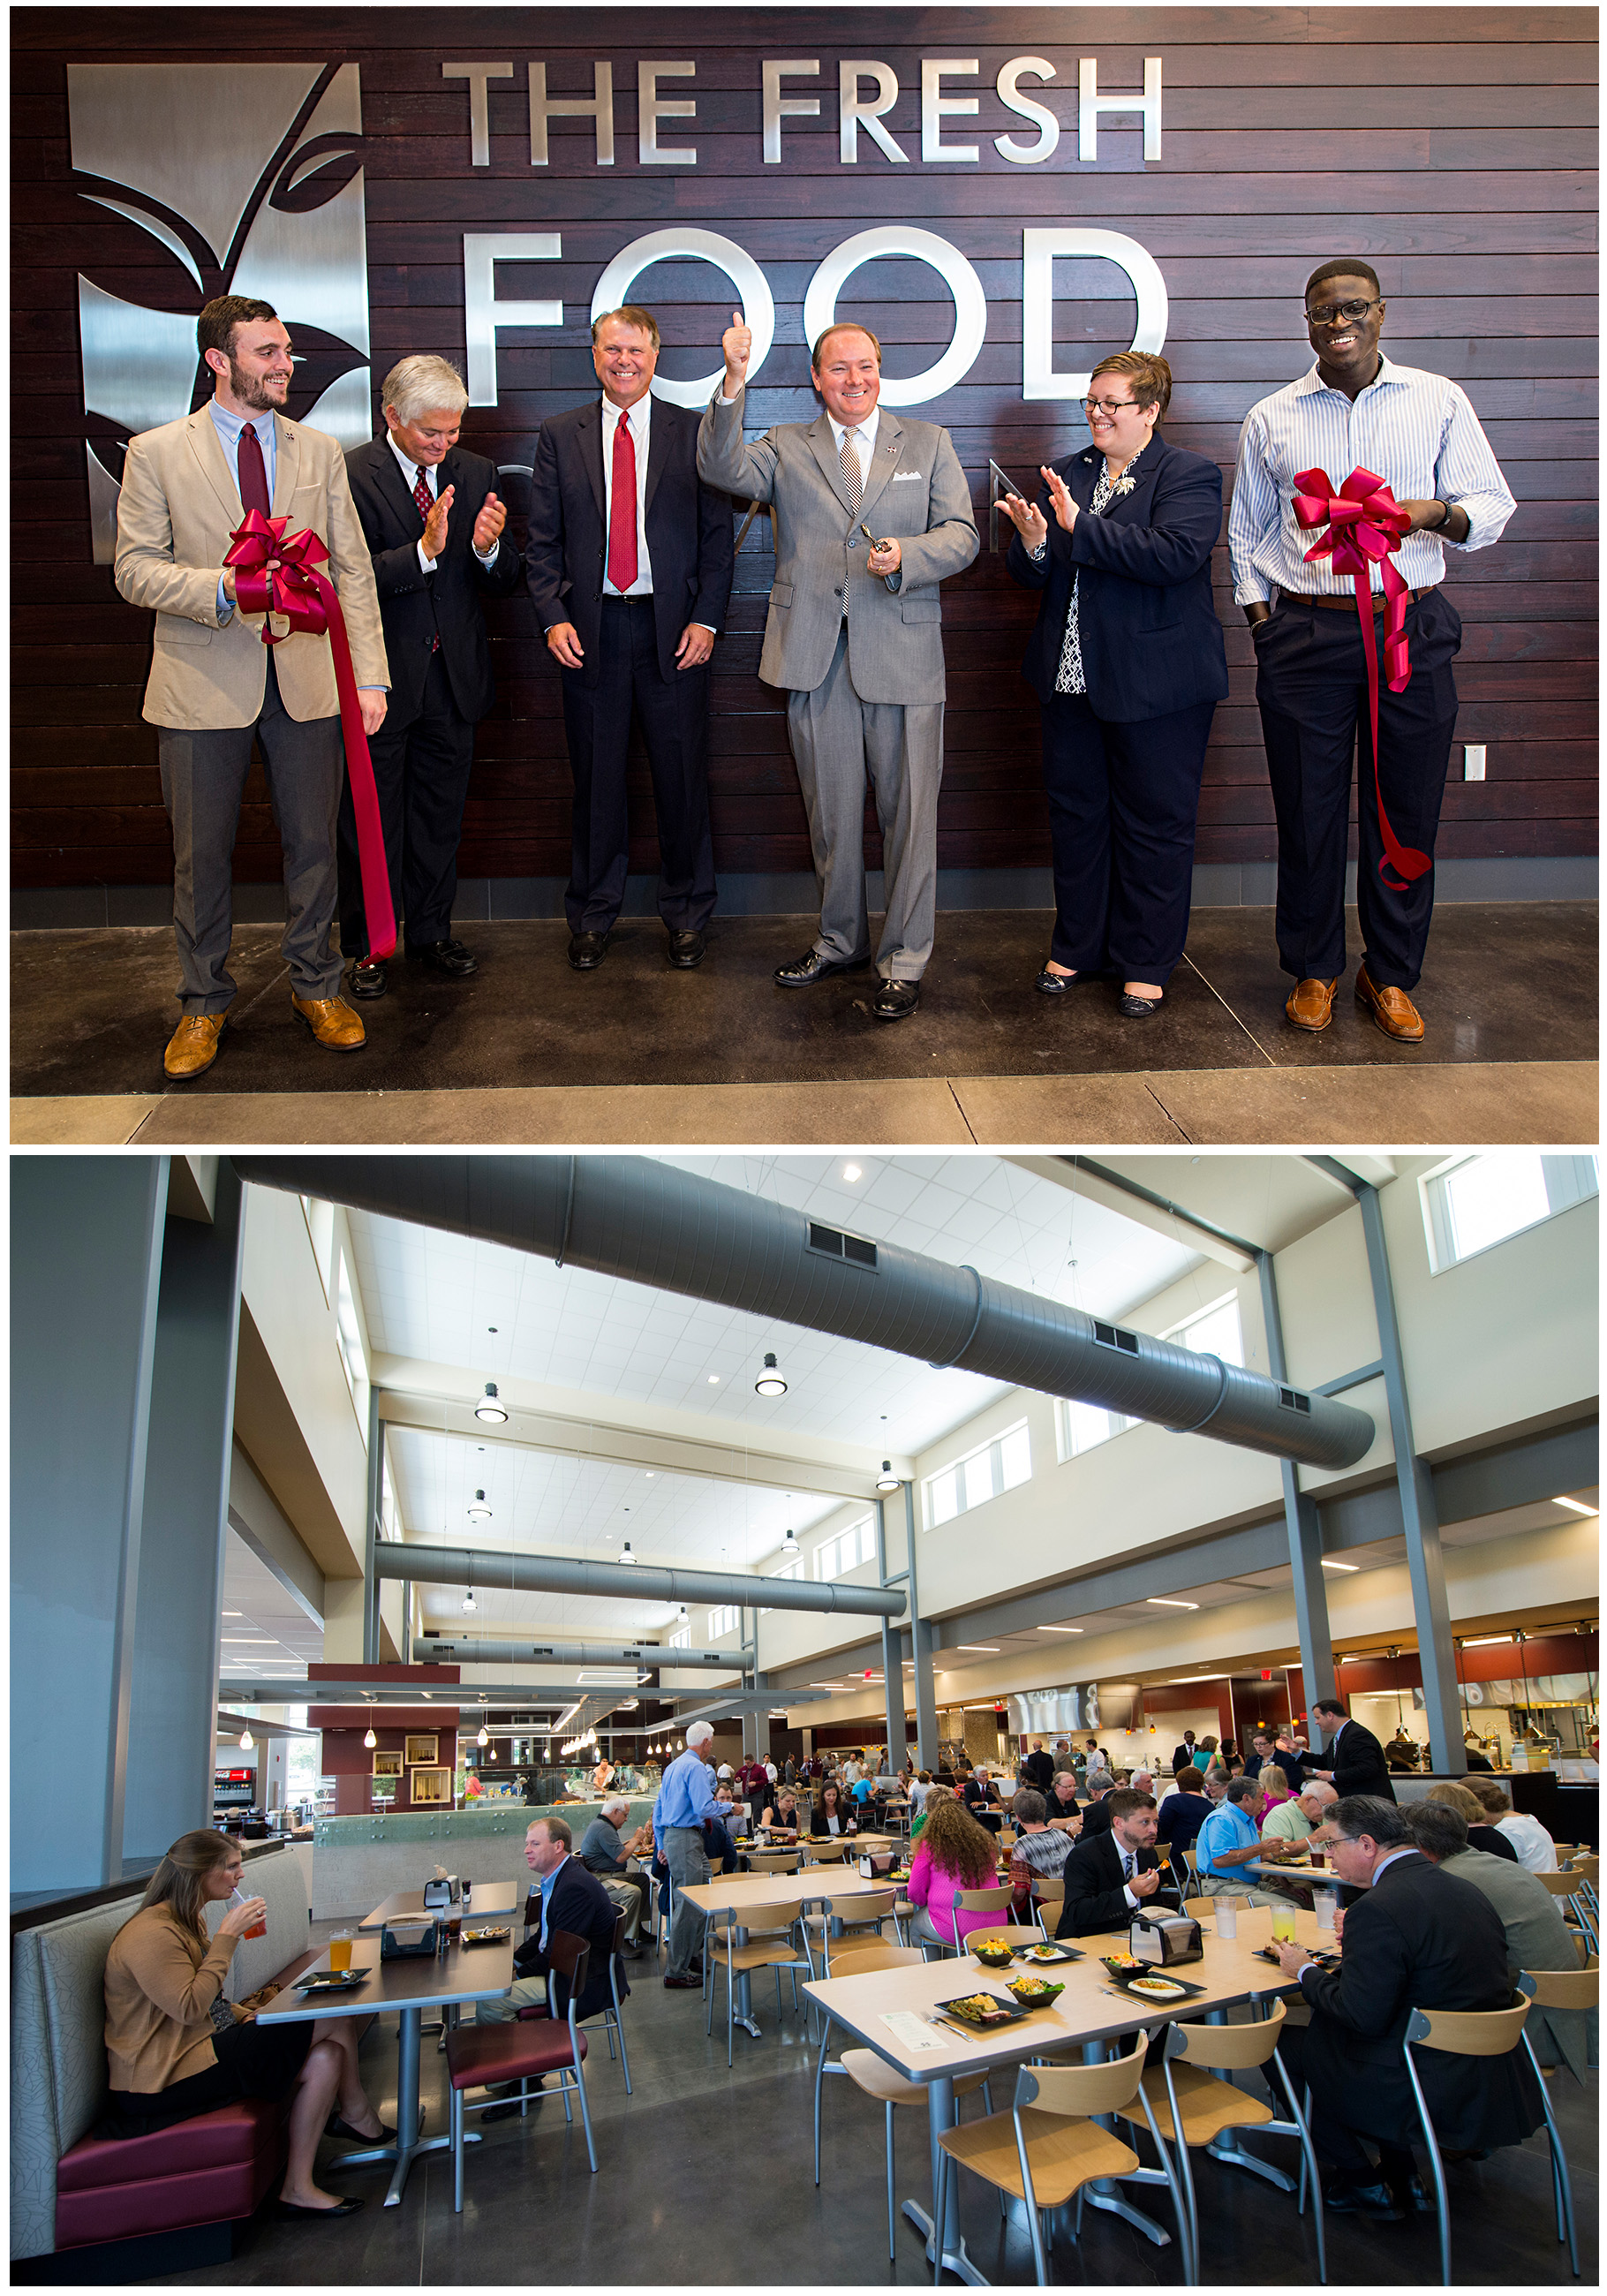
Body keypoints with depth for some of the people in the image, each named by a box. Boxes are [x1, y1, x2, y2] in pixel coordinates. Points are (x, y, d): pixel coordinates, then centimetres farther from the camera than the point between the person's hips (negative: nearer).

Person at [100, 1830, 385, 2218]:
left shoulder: (188, 1921, 16)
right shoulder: (152, 1933, -18)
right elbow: (189, 2008, -26)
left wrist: (245, 2015, 5)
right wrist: (228, 1935, -21)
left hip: (203, 2048, 11)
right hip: (168, 2078, -11)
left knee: (326, 2057, -10)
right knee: (333, 2019, -15)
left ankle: (298, 2188, 3)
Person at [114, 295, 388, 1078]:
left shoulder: (320, 452, 10)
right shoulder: (156, 453, 2)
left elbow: (353, 571, 7)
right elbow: (136, 570, -2)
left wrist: (370, 674, -1)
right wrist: (224, 588, -19)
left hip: (306, 679, 2)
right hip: (204, 683, -2)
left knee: (314, 843, 7)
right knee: (201, 856, 5)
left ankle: (314, 986, 24)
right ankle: (204, 1002, 20)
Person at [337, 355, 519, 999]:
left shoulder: (476, 474, 6)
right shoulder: (349, 476, -8)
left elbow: (504, 583, 3)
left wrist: (489, 549, -18)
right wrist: (423, 552, -28)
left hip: (453, 679, 4)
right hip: (379, 679, -4)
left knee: (440, 816, 14)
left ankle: (431, 933, 29)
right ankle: (367, 946, 20)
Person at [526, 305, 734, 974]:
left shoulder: (694, 432, 5)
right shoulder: (559, 435, 8)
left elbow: (717, 535, 4)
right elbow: (542, 541, 7)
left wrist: (706, 619, -7)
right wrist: (553, 617, -5)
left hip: (673, 629, -1)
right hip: (590, 629, 1)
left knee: (682, 776, 4)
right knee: (595, 779, 7)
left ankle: (686, 913, 17)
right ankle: (592, 914, 19)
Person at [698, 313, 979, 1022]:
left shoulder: (928, 444, 12)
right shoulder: (786, 448, 11)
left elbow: (961, 535, 4)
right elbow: (723, 468, -8)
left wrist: (906, 556, -15)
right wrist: (733, 384, -22)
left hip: (903, 654, -1)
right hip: (815, 658, 1)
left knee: (908, 812, -1)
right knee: (830, 812, 11)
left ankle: (902, 960, 10)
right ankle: (839, 941, 27)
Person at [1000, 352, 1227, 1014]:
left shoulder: (1190, 476, -5)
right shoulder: (1064, 474, 13)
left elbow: (1175, 554, -23)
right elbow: (1032, 577, 10)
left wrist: (1079, 525, -23)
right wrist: (1032, 543, -14)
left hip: (1155, 687, -5)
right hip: (1071, 683, 6)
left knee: (1153, 824, 3)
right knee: (1074, 816, 12)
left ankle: (1146, 964, 15)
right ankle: (1077, 946, 27)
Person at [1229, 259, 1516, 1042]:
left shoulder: (1439, 402, 7)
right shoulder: (1270, 419, 10)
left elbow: (1492, 506, 6)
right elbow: (1245, 532, 14)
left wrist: (1433, 513, -16)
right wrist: (1262, 621, 4)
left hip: (1411, 630, 0)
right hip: (1303, 634, 0)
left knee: (1405, 812, 3)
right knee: (1308, 810, 2)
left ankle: (1391, 976, 17)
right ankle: (1313, 969, 18)